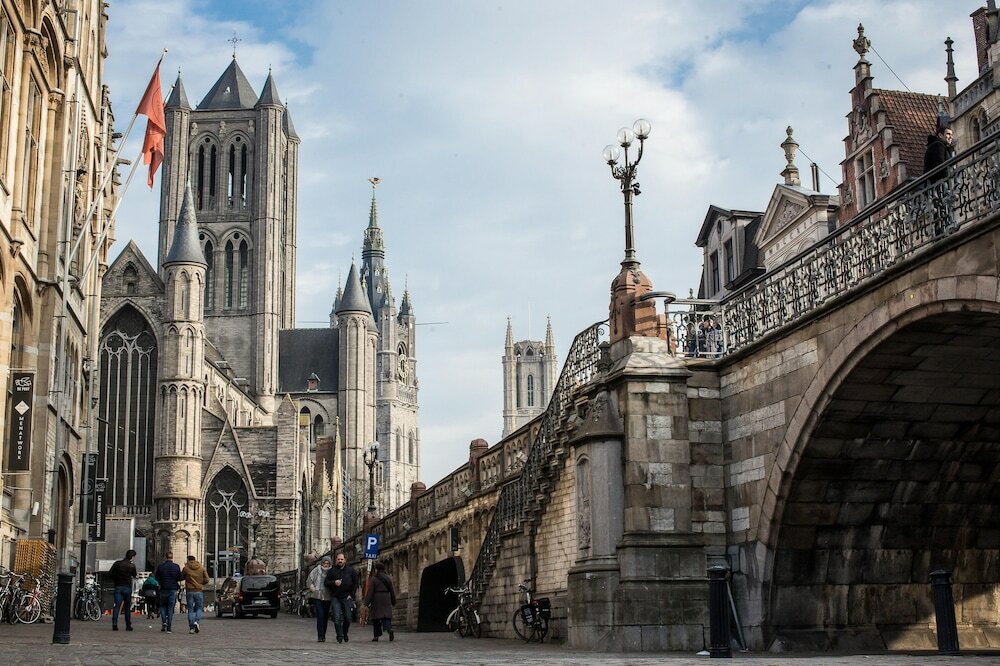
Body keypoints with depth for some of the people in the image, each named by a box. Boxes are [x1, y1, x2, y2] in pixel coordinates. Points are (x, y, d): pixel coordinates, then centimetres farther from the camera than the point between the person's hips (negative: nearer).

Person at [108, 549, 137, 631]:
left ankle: (114, 624, -16)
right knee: (127, 607, 9)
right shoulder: (132, 566, -4)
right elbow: (134, 575, 11)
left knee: (116, 606, -2)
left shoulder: (117, 563, 0)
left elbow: (109, 574, 0)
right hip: (127, 587, -1)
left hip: (118, 587, 1)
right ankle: (128, 626, 11)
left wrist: (115, 580, 14)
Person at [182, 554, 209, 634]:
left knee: (190, 609, 6)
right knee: (199, 608, 12)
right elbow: (206, 580, 0)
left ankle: (191, 627, 3)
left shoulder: (186, 568, -3)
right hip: (199, 591, 1)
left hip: (189, 591, 0)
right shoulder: (201, 568, 2)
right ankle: (197, 622, -13)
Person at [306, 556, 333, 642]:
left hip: (327, 597, 2)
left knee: (326, 617, 8)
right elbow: (309, 581, 5)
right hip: (317, 596, -2)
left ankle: (323, 636, 21)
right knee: (320, 616, -13)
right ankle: (320, 636, -13)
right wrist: (313, 589, -5)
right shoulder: (316, 570, 1)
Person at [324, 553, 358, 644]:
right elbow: (326, 582, 3)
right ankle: (339, 636, -3)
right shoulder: (332, 571, 4)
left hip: (347, 598, 1)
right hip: (335, 598, -1)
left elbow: (355, 583, 12)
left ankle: (345, 633, 25)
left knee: (348, 618, 2)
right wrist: (334, 582, -15)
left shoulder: (350, 571, 7)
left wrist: (351, 594, 3)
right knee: (337, 618, -10)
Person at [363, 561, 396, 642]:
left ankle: (377, 636, 7)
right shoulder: (388, 578, 8)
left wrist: (367, 603, -8)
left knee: (376, 619, 6)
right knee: (386, 617, 2)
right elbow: (392, 591, 13)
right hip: (386, 600, 4)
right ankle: (389, 629, -25)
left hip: (376, 600, -4)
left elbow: (369, 592, -10)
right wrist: (393, 602, 22)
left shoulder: (373, 579, -8)